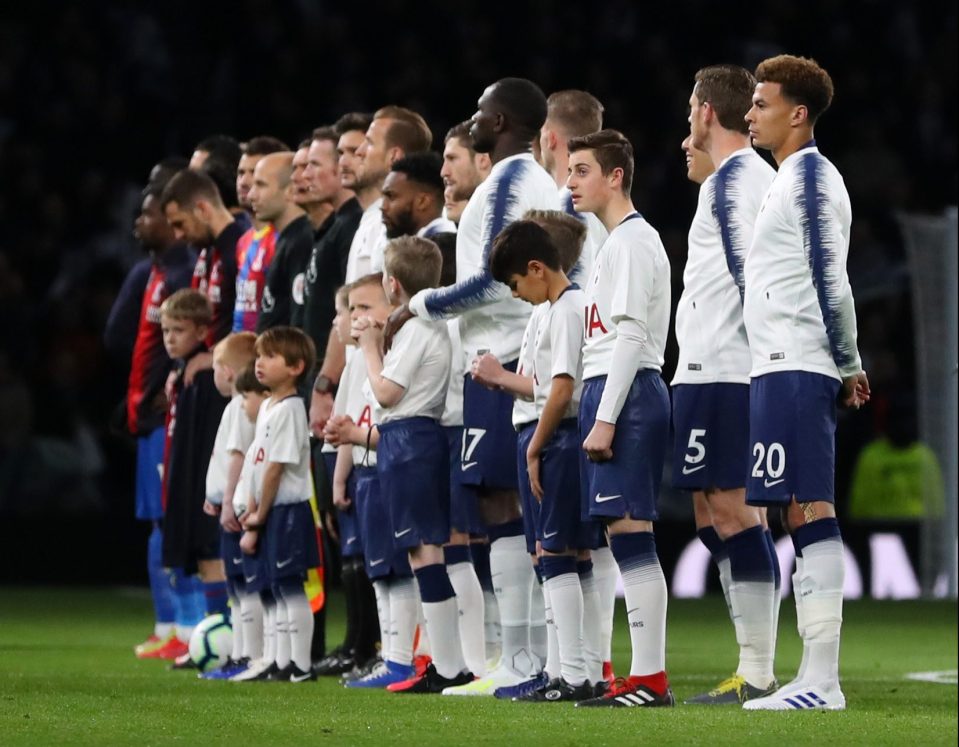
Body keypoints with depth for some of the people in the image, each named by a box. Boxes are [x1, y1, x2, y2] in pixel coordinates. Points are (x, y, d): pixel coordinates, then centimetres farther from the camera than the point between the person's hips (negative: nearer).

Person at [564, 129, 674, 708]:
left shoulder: (631, 241, -10)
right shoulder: (622, 240, 22)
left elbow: (630, 335, -17)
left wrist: (605, 417, -20)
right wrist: (599, 411, 21)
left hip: (626, 396, -10)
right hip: (613, 391, 10)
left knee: (630, 532, -12)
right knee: (628, 537, 8)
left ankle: (650, 679, -14)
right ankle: (647, 677, 8)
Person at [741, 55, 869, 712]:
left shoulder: (809, 177, -10)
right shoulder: (794, 178, 20)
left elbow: (829, 277, -15)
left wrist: (847, 366, -13)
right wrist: (846, 366, 18)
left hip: (794, 372, -10)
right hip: (785, 369, 10)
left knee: (810, 513, -11)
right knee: (806, 515, 8)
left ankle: (822, 682, -13)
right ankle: (817, 679, 9)